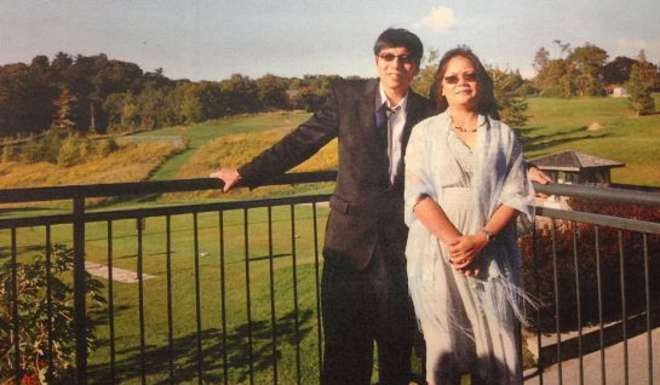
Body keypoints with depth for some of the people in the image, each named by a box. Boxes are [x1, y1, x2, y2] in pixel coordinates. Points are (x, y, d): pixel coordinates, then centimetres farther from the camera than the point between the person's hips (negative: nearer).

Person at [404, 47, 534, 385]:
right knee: (443, 348, 5)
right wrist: (454, 240, -15)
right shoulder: (424, 132, 6)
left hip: (491, 255, 1)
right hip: (438, 253, -1)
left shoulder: (503, 135, 10)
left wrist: (481, 238, -12)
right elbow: (418, 193, -4)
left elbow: (516, 194, 3)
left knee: (498, 350, 2)